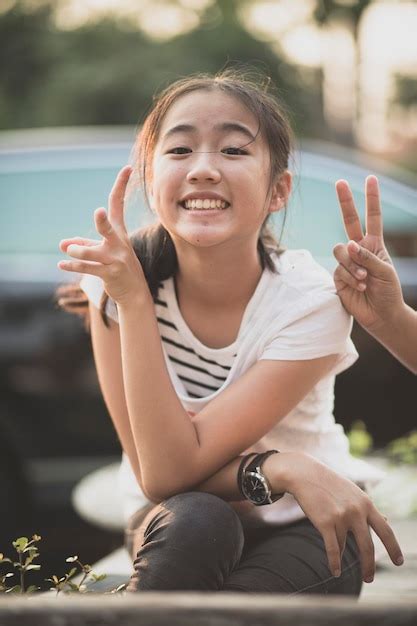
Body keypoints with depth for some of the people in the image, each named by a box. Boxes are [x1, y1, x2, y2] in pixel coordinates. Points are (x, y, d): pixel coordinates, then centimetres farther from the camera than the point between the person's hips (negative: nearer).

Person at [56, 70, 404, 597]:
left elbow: (173, 470, -26)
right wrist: (277, 468, -32)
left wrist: (134, 300, -32)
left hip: (309, 526, -1)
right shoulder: (119, 277, -16)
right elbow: (154, 473, -17)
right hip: (178, 531, 2)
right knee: (191, 522, -33)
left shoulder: (311, 301, -22)